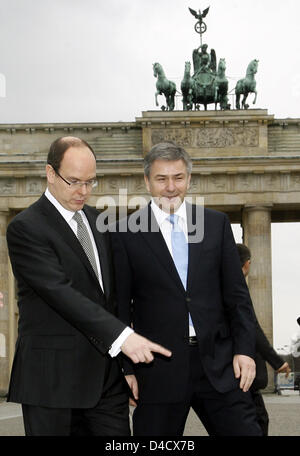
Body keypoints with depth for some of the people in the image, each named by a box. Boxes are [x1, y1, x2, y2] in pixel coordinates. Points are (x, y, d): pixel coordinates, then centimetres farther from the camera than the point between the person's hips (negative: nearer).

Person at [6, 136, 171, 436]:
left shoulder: (97, 220, 14)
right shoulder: (25, 228, -10)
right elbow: (61, 292, -21)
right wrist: (122, 335, -29)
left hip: (106, 375, 6)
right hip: (54, 376, -6)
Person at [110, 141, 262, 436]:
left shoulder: (217, 224, 8)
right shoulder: (125, 234, 0)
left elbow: (236, 293, 9)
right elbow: (120, 307, 1)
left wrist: (244, 349, 0)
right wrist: (126, 367, -2)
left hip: (219, 363, 2)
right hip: (158, 369, -2)